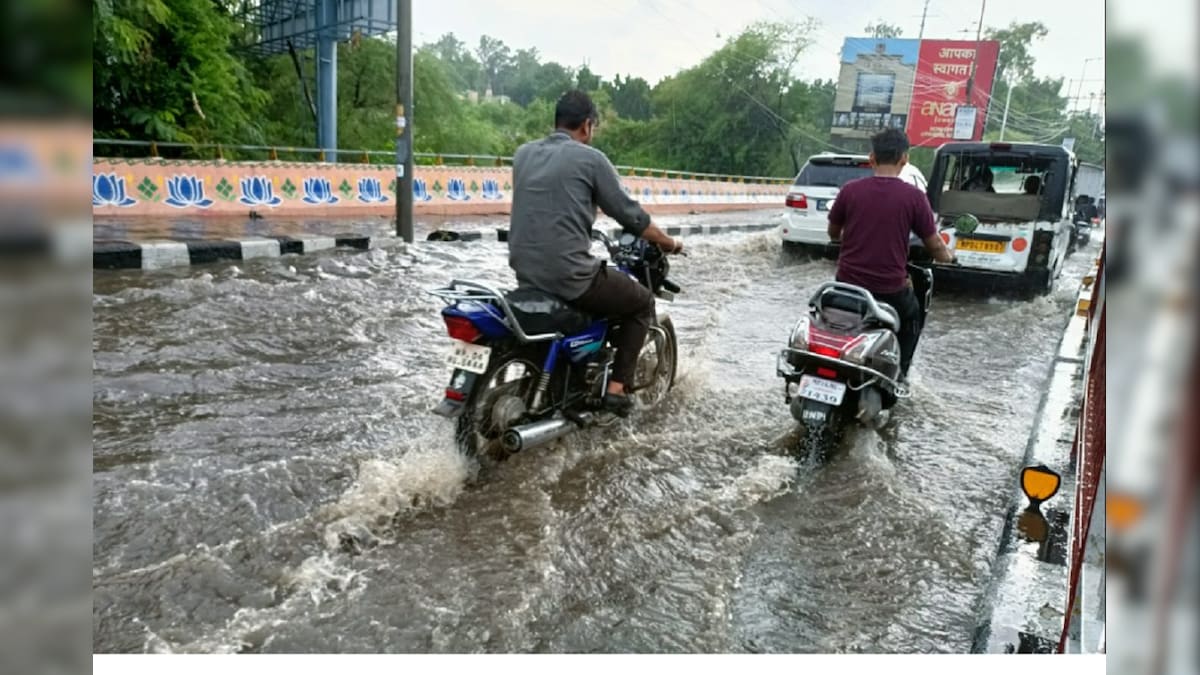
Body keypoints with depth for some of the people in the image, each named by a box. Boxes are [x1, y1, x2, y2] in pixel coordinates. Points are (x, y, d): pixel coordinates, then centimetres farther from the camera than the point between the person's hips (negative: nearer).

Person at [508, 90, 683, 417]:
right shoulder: (590, 158, -6)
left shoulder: (523, 154, 11)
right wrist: (670, 243, 12)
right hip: (569, 275, -7)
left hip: (525, 274, 7)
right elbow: (630, 214, -4)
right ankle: (616, 387, 9)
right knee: (643, 302, 16)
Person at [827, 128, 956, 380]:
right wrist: (948, 256, 24)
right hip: (891, 288, -1)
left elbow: (833, 233, 11)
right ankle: (898, 373, 29)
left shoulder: (850, 190, -5)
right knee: (912, 318, 31)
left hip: (848, 282, 1)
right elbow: (935, 246, 0)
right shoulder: (914, 197, -9)